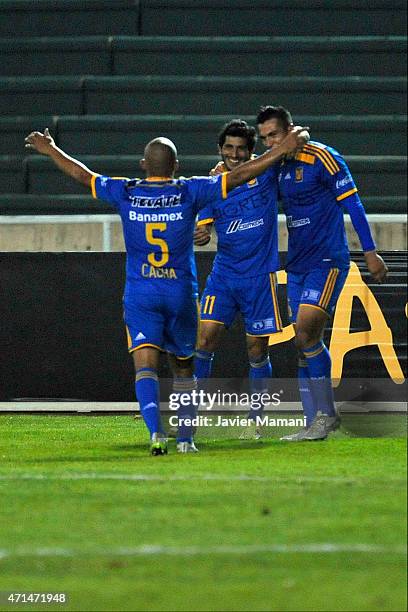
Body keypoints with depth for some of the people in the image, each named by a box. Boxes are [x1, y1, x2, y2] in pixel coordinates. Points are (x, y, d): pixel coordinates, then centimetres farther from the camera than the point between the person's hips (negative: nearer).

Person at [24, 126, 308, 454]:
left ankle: (156, 431, -29)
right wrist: (283, 149, 0)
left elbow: (82, 174, 14)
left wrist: (50, 149, 30)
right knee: (183, 366, 16)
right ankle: (185, 438, 17)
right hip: (180, 292, 0)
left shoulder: (126, 192, 0)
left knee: (146, 365, -8)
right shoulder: (189, 192, -4)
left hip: (140, 295, 0)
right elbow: (238, 176, -5)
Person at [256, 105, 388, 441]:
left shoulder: (322, 158, -10)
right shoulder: (277, 167, 12)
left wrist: (370, 252, -12)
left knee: (305, 334, -18)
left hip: (327, 261, -8)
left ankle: (326, 413, -9)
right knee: (306, 343, 4)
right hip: (297, 264, 8)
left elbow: (352, 203, -10)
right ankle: (316, 423, 6)